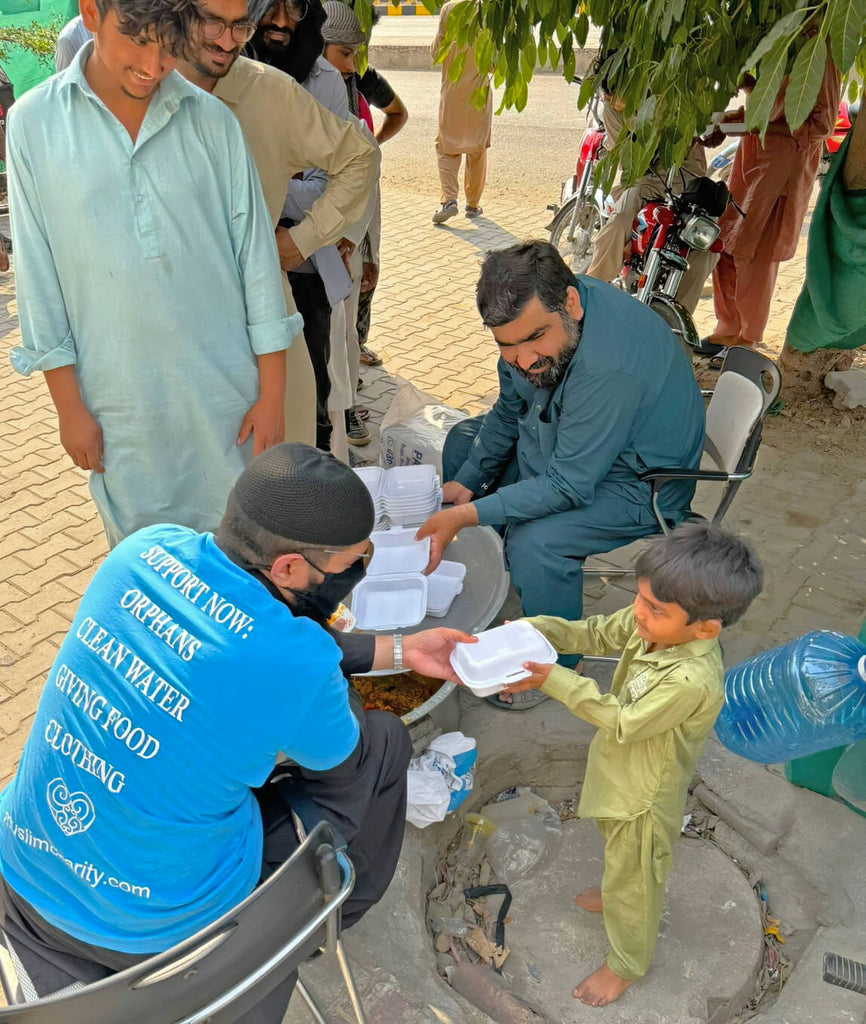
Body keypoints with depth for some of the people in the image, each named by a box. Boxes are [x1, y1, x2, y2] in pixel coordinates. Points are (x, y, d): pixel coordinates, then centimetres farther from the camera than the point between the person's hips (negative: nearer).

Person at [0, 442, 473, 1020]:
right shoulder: (297, 665, -29)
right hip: (157, 929, -5)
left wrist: (400, 651, 9)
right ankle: (338, 908, 35)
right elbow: (343, 758, -5)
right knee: (385, 743, 8)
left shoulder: (146, 548, -11)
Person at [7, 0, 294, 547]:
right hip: (118, 399, 0)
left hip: (225, 386, 0)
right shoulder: (34, 122, -2)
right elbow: (38, 273, 1)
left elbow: (256, 254, 0)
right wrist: (68, 404, 0)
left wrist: (272, 395, -1)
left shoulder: (212, 121, -1)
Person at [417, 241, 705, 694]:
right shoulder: (536, 310, -13)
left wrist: (466, 514, -34)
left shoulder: (609, 366, -39)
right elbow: (508, 411, 4)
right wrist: (466, 481, -2)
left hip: (637, 481, -9)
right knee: (464, 439, 14)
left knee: (533, 543, -30)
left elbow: (568, 486, -32)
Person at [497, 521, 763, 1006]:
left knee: (633, 882, 20)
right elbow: (596, 634, -6)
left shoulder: (691, 681, -42)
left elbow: (621, 722, -30)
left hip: (644, 797, -7)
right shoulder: (654, 624, -21)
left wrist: (554, 680, -29)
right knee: (620, 860, 36)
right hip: (622, 774, 7)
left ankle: (628, 964, 48)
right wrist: (531, 630, -20)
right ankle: (615, 896, 66)